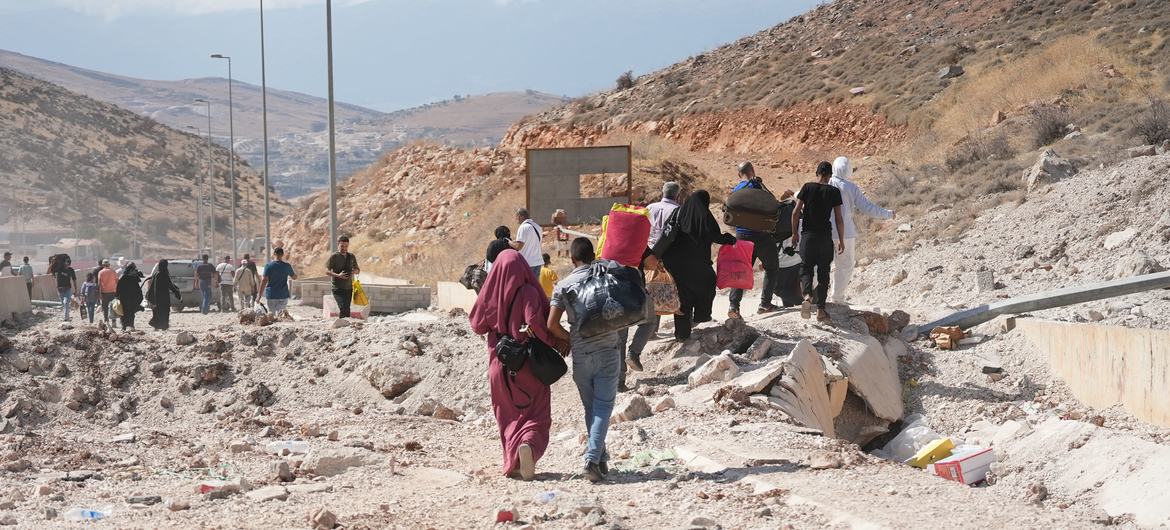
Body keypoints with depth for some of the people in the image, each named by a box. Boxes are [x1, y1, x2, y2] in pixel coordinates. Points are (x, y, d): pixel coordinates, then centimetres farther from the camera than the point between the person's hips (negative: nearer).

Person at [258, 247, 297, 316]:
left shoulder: (268, 265, -5)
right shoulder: (287, 266, 0)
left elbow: (264, 281, -10)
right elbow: (294, 277, 16)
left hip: (271, 295, -1)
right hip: (283, 295, 1)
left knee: (271, 315, 12)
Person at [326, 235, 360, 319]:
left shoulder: (351, 256, 11)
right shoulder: (334, 257, -4)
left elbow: (358, 269, 21)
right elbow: (327, 271, -8)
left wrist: (355, 271, -4)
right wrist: (338, 275, -24)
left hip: (348, 288, 5)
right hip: (338, 288, -5)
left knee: (346, 309, 5)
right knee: (343, 308, -19)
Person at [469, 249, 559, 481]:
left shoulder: (491, 293, -4)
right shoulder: (528, 292, -14)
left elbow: (477, 325, 4)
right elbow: (534, 320, -26)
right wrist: (554, 341, -12)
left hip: (500, 365, 3)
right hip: (529, 365, -3)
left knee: (509, 417, 17)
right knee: (536, 416, 3)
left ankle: (512, 461, 9)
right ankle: (528, 445, -26)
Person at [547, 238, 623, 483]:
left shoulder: (563, 286, 0)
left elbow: (551, 325, -6)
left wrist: (568, 339, 11)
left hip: (580, 355, 1)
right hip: (607, 351, -1)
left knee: (591, 408, 15)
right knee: (603, 407, -2)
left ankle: (600, 459, 19)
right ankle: (593, 458, -18)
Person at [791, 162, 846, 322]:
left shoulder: (807, 187, -1)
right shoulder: (834, 192, -3)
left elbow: (796, 212, -3)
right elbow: (839, 219, -3)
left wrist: (795, 233, 8)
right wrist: (841, 241, 5)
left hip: (807, 235, 0)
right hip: (825, 236, 0)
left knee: (806, 267, 9)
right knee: (823, 272, 9)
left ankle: (807, 295, -20)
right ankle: (820, 309, 10)